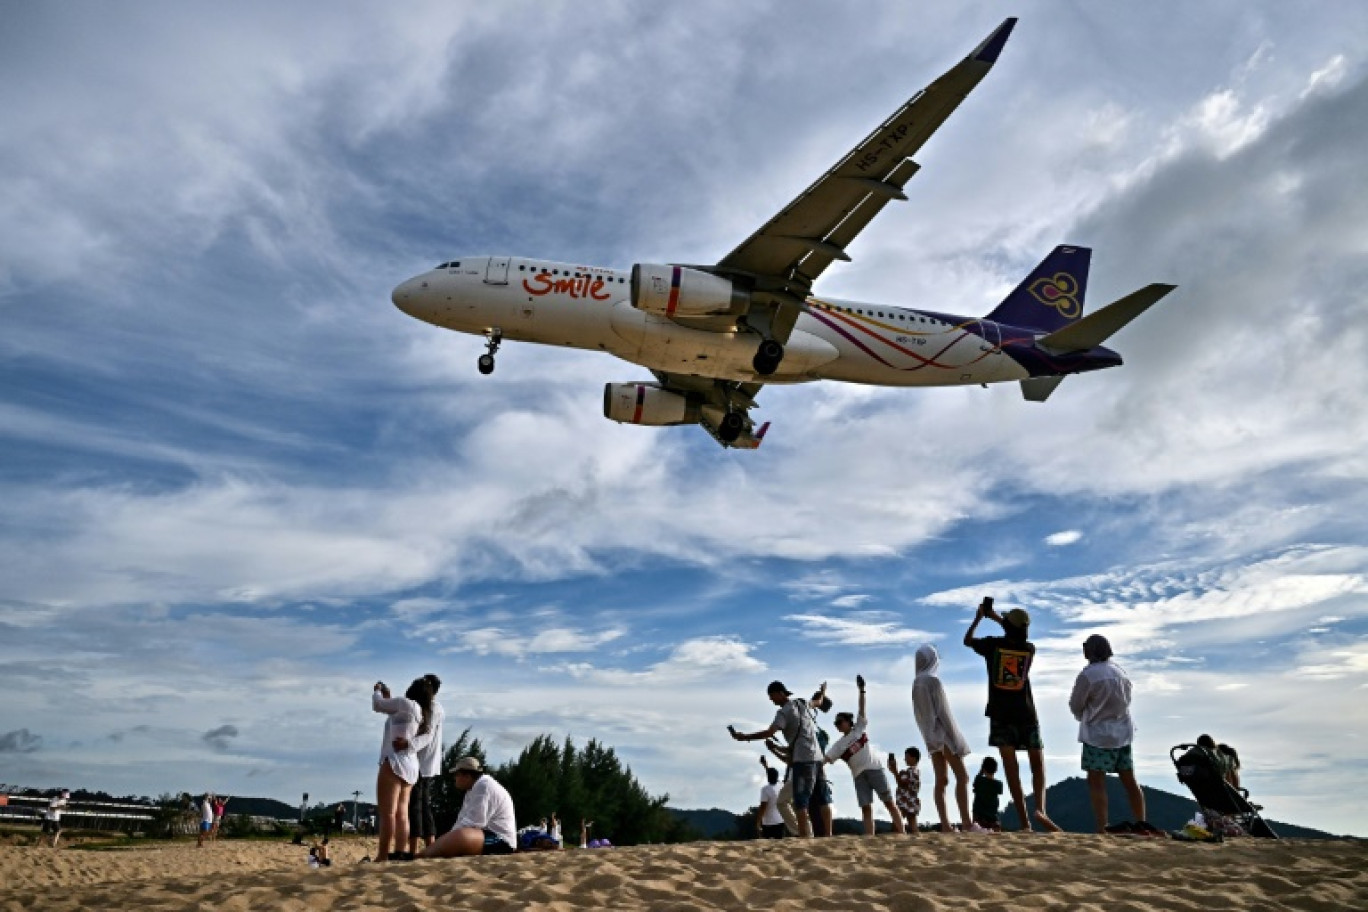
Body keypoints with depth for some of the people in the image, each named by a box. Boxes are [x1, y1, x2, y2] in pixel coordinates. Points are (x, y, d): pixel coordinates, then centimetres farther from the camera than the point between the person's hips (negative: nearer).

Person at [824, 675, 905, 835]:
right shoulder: (839, 744, 15)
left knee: (889, 801, -4)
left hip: (874, 768, -3)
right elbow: (825, 759, 5)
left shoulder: (860, 728, 10)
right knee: (866, 808, -4)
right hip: (858, 774, 3)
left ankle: (901, 834, -7)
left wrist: (861, 690, -12)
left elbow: (862, 709, -1)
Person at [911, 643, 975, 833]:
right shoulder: (933, 681, -13)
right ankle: (967, 822, -11)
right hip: (943, 732, -8)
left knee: (941, 780, 4)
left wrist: (928, 735, 16)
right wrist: (955, 737, -13)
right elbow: (943, 711, -16)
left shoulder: (916, 683, 11)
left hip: (931, 737, 8)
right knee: (962, 776, -6)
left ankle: (945, 825, 0)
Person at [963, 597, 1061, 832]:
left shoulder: (993, 645, -3)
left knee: (1010, 767, -4)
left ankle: (1025, 822, -9)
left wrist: (978, 618, 26)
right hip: (1026, 715, 1)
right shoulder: (1030, 649, 3)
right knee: (1037, 764, 11)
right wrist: (996, 617, 33)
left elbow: (967, 640, 16)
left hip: (1001, 716, -1)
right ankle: (1040, 809, -11)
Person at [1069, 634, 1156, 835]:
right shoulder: (1120, 671, 5)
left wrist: (1082, 717, 16)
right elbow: (1126, 699, 13)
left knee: (1096, 781, -2)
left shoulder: (1087, 675, -15)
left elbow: (1075, 706, -7)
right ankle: (1141, 823, 20)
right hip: (1123, 732, 7)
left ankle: (1102, 828, -6)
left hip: (1099, 734, -7)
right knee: (1129, 779, 14)